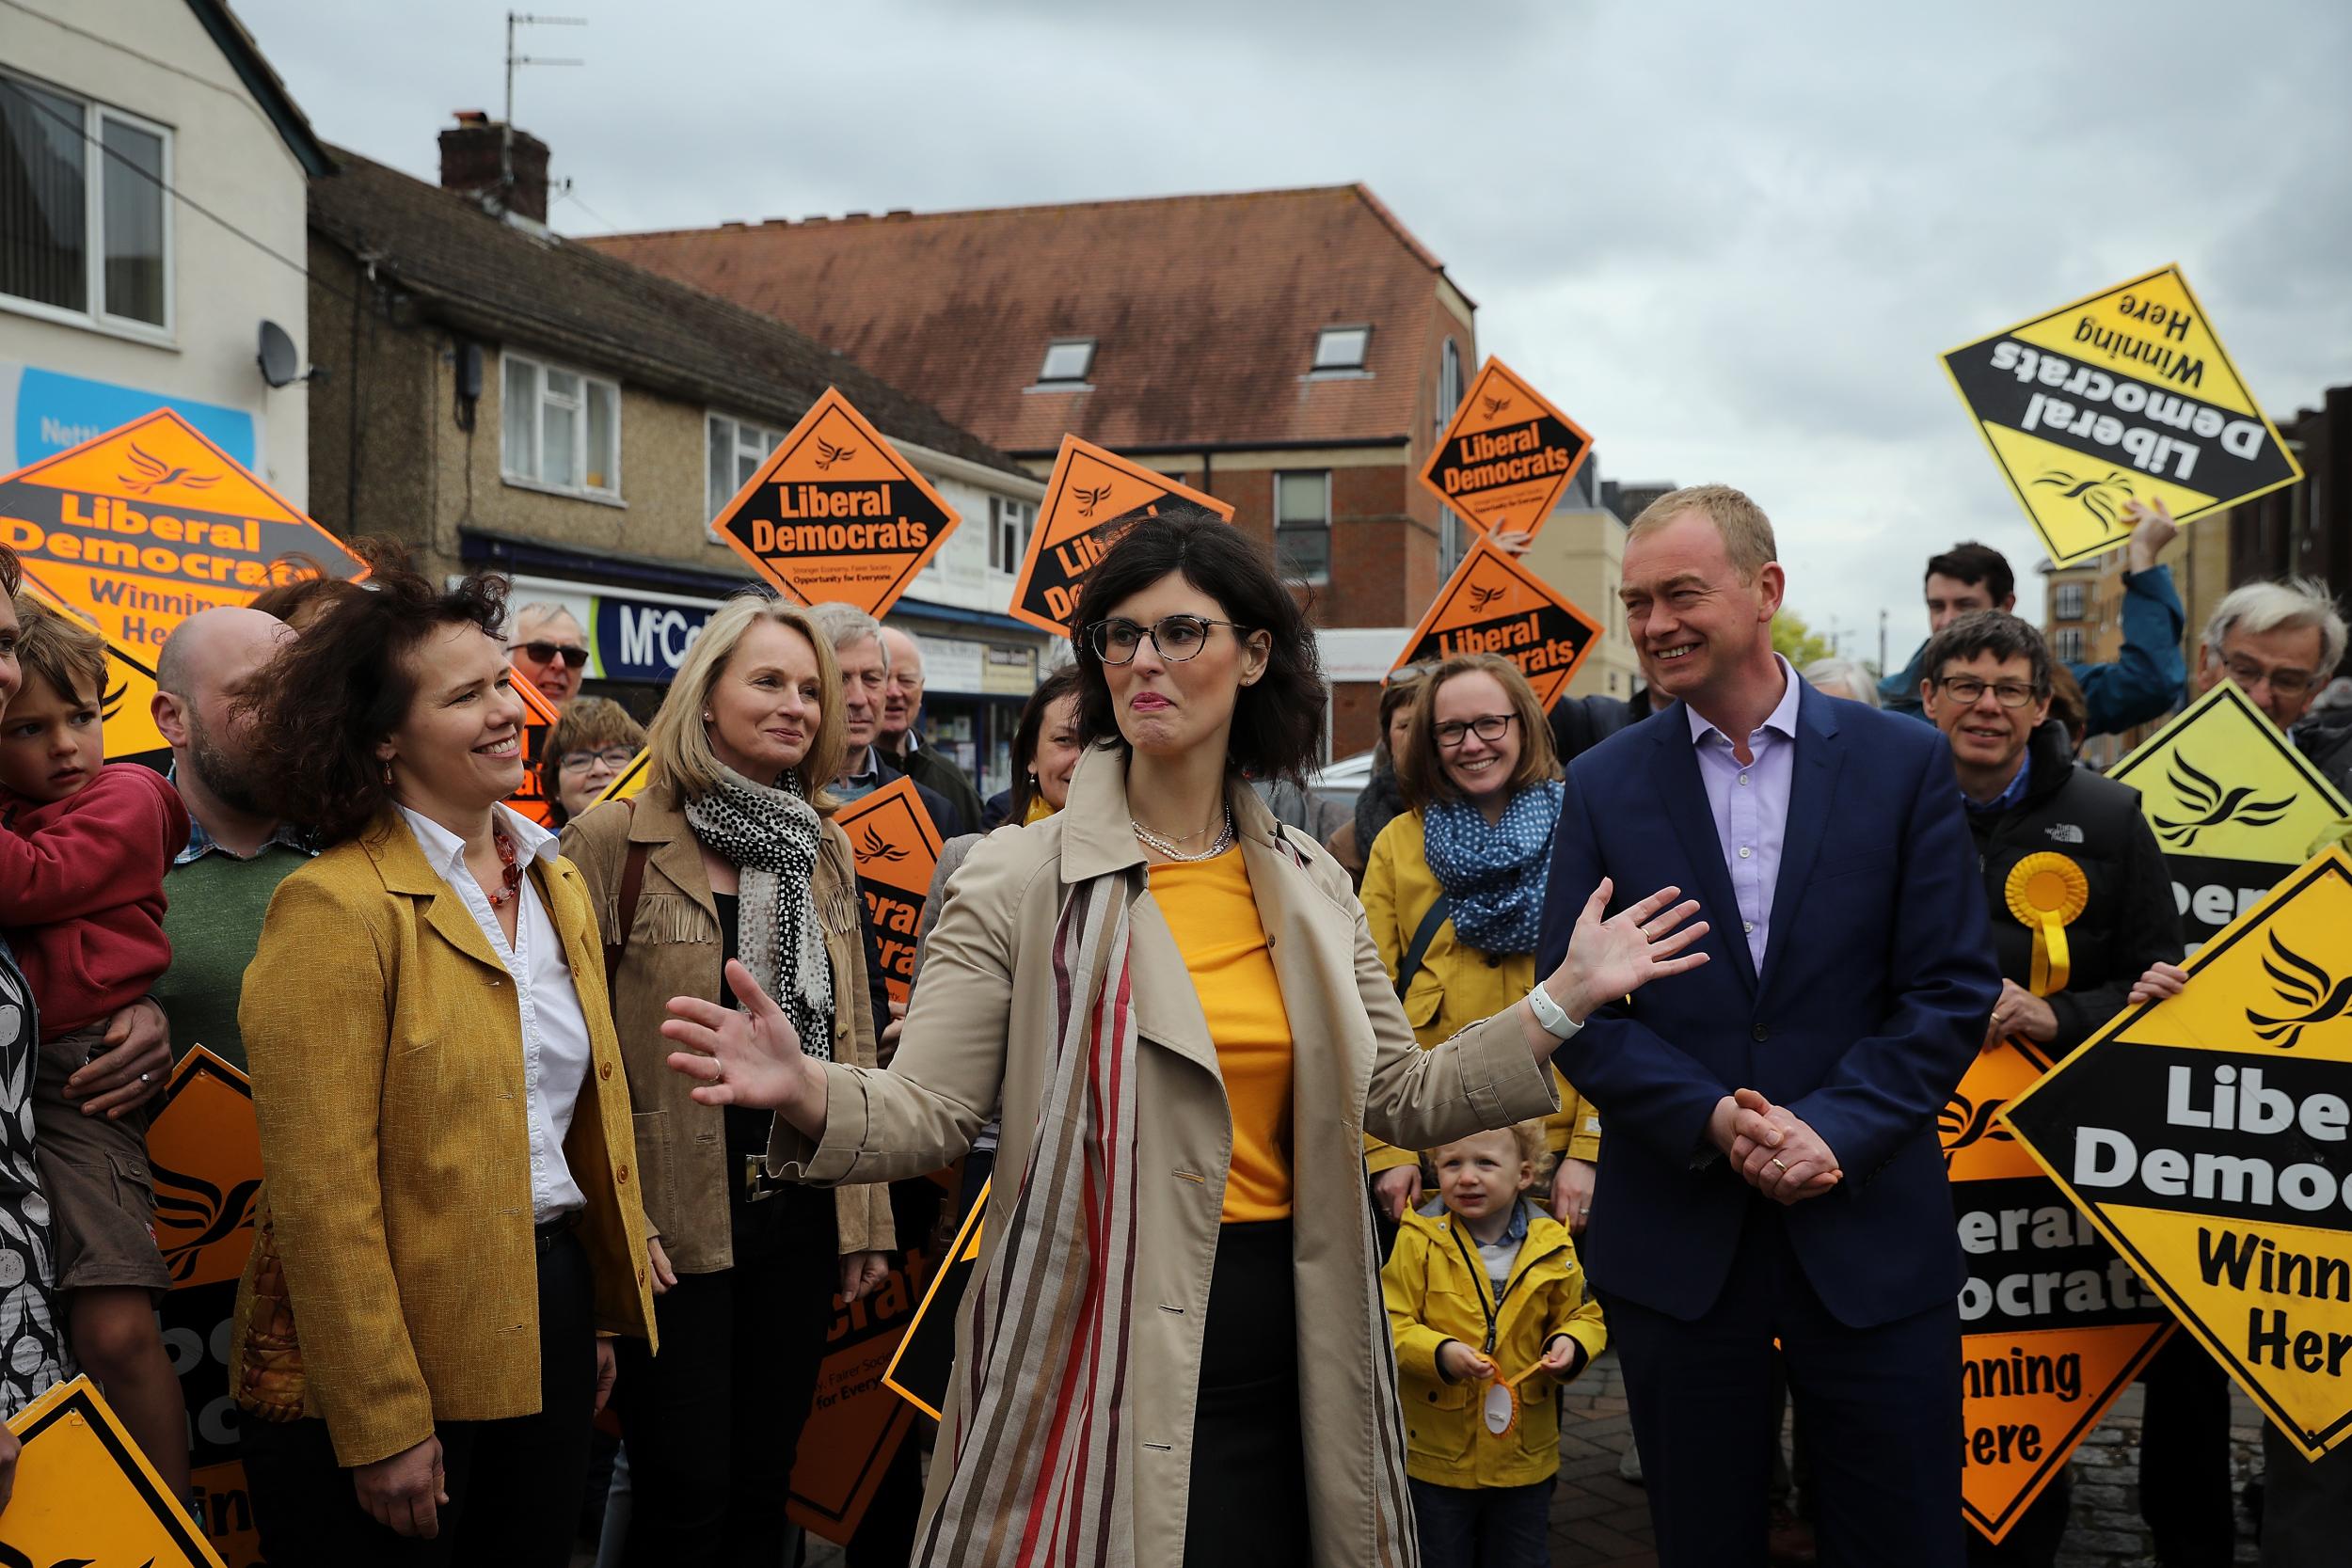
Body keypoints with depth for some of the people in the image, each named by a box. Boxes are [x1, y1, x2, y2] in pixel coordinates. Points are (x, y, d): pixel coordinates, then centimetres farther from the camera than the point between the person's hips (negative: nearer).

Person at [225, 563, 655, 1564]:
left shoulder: (552, 876, 7)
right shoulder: (338, 905, -16)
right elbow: (322, 1191, -17)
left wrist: (601, 1312, 14)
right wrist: (381, 1426, -15)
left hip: (549, 1304, 7)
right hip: (392, 1343, -6)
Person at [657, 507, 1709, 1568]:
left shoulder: (1310, 886, 6)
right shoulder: (1020, 880, -7)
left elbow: (1402, 1100, 8)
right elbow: (930, 1113, -11)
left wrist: (1565, 998, 3)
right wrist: (808, 1095, -31)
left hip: (1287, 1350, 4)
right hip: (1097, 1352, -4)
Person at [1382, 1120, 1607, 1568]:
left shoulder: (1552, 1246, -4)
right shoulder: (1419, 1240, -12)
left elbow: (1583, 1315, 7)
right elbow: (1391, 1326, -12)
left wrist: (1571, 1344, -14)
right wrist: (1441, 1354, -28)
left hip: (1525, 1458, 2)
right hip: (1437, 1454, -2)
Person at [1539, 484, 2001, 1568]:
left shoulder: (1905, 762, 1)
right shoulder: (1603, 785, 3)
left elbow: (1953, 989, -2)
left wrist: (1834, 1130, -15)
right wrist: (1713, 1120, -15)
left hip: (1869, 1228, 0)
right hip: (1675, 1236, 1)